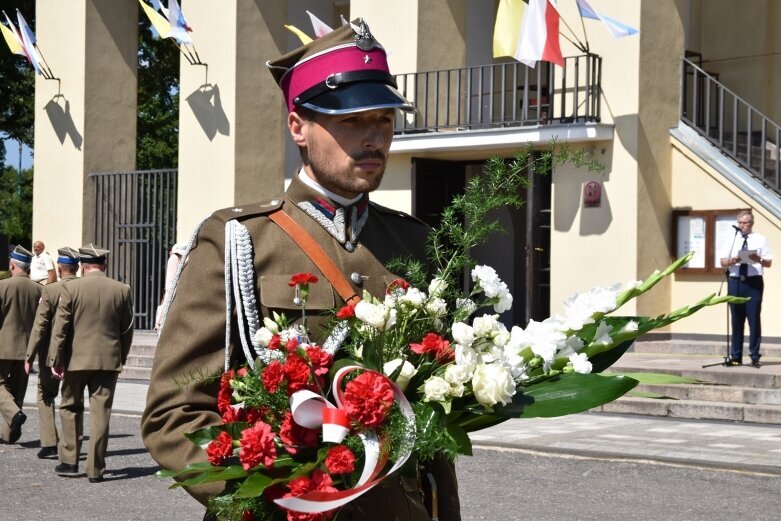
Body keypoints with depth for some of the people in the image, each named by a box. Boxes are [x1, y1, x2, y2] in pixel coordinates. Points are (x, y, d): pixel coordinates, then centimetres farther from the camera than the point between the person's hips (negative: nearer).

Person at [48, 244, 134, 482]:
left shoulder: (71, 288, -7)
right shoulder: (122, 290, 0)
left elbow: (60, 328, -7)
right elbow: (127, 330, 5)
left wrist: (56, 359, -1)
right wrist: (121, 359, 16)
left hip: (76, 359, -1)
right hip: (108, 360, 1)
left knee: (70, 408, 16)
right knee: (101, 413, 3)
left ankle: (69, 461, 16)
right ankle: (96, 469, 3)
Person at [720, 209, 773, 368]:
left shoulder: (760, 240, 5)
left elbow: (769, 263, 1)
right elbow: (723, 262, 9)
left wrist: (758, 259, -20)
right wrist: (731, 261, -14)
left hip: (753, 283, -2)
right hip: (735, 282, 3)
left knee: (754, 319, -3)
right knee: (736, 319, 6)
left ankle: (755, 356, 3)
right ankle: (736, 356, 11)